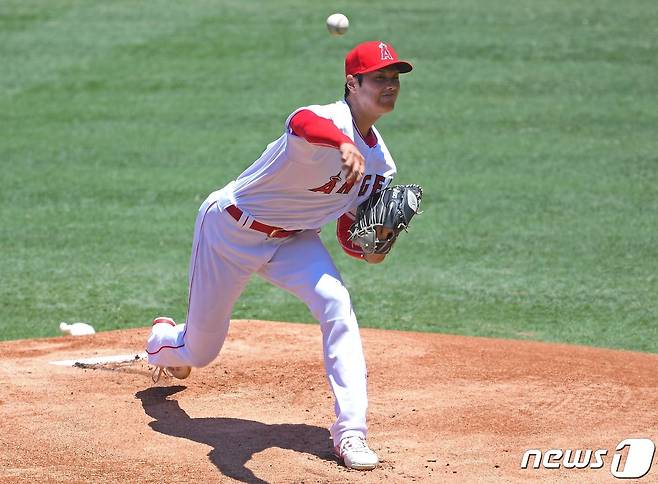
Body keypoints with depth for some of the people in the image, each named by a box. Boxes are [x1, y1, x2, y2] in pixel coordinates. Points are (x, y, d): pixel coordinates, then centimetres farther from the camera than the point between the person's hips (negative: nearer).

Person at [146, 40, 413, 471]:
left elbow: (349, 231, 5)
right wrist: (343, 143, -79)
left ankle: (350, 431, -21)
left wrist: (367, 250, -20)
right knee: (200, 351, 10)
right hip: (232, 230, -5)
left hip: (294, 239, 5)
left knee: (337, 306, -24)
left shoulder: (380, 163, -4)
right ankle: (164, 340, 50)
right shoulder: (327, 120, -29)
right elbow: (301, 124, -57)